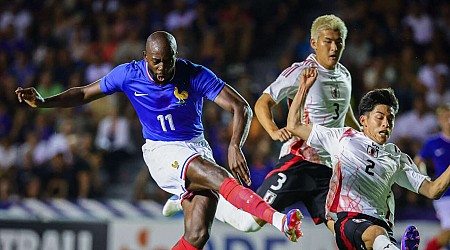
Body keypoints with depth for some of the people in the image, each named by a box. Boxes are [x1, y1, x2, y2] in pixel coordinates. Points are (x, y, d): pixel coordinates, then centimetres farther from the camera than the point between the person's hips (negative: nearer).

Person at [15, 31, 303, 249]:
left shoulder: (196, 76, -11)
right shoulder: (128, 74, -6)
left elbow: (241, 108, -14)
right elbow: (84, 93, 8)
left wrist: (235, 147, -30)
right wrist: (44, 102, -5)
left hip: (197, 150, 2)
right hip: (161, 151, -2)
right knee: (220, 177, -32)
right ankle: (278, 219, -50)